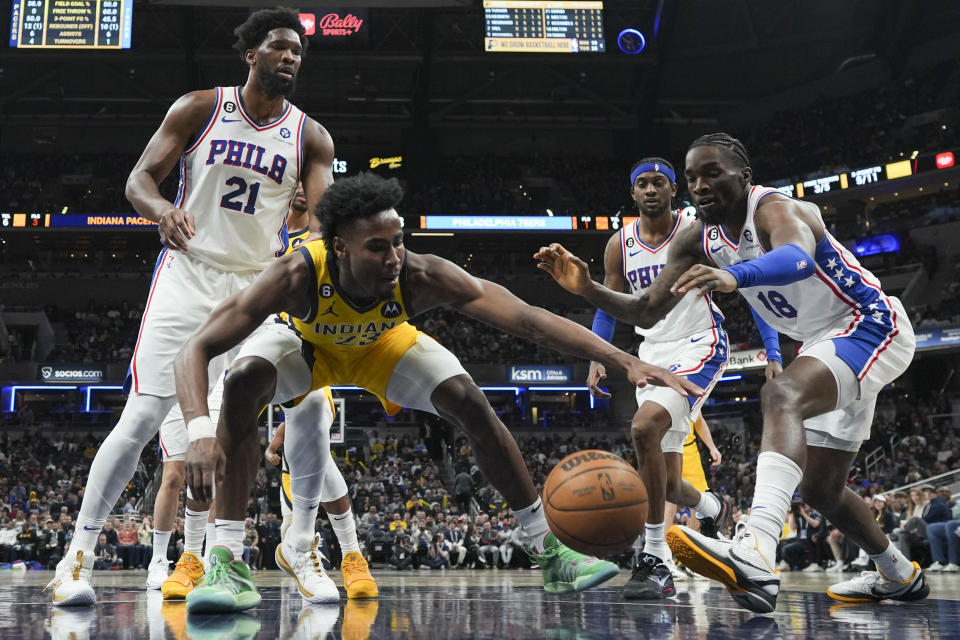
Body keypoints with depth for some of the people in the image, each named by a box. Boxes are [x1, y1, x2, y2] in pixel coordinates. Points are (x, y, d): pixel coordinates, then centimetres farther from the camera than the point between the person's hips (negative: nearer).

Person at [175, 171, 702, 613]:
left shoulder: (422, 276, -39)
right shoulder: (297, 275, -43)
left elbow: (529, 319, -41)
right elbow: (197, 349, -42)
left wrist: (623, 361, -51)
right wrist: (200, 431, -61)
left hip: (383, 343, 1)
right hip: (307, 343, -1)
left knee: (469, 401, -18)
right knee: (242, 383, -32)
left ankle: (551, 552, -4)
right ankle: (226, 563, -25)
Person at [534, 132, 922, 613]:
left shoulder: (776, 209, -26)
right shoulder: (698, 240, -2)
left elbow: (799, 258, -51)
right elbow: (647, 312, 1)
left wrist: (734, 275, -70)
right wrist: (588, 289, -16)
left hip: (870, 325, -9)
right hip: (826, 343, 9)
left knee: (781, 394, -38)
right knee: (820, 487, 15)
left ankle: (755, 557, -54)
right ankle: (899, 576, 40)